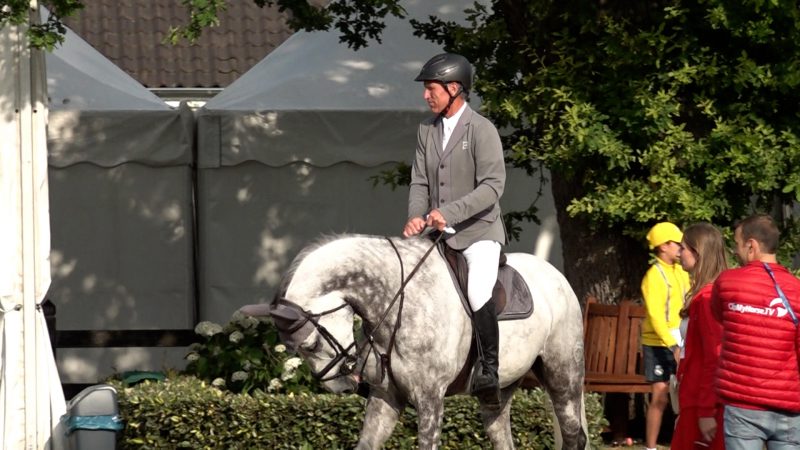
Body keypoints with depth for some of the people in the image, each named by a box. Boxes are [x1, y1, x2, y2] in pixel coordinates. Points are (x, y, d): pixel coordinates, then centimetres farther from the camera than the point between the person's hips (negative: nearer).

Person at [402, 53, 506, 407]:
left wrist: (448, 212, -29)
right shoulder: (427, 130, 9)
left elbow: (492, 186, -19)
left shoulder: (482, 130, -11)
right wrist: (416, 217, -12)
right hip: (437, 233, 7)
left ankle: (489, 374, -22)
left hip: (479, 232, -7)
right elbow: (419, 182, 9)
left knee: (478, 293, -28)